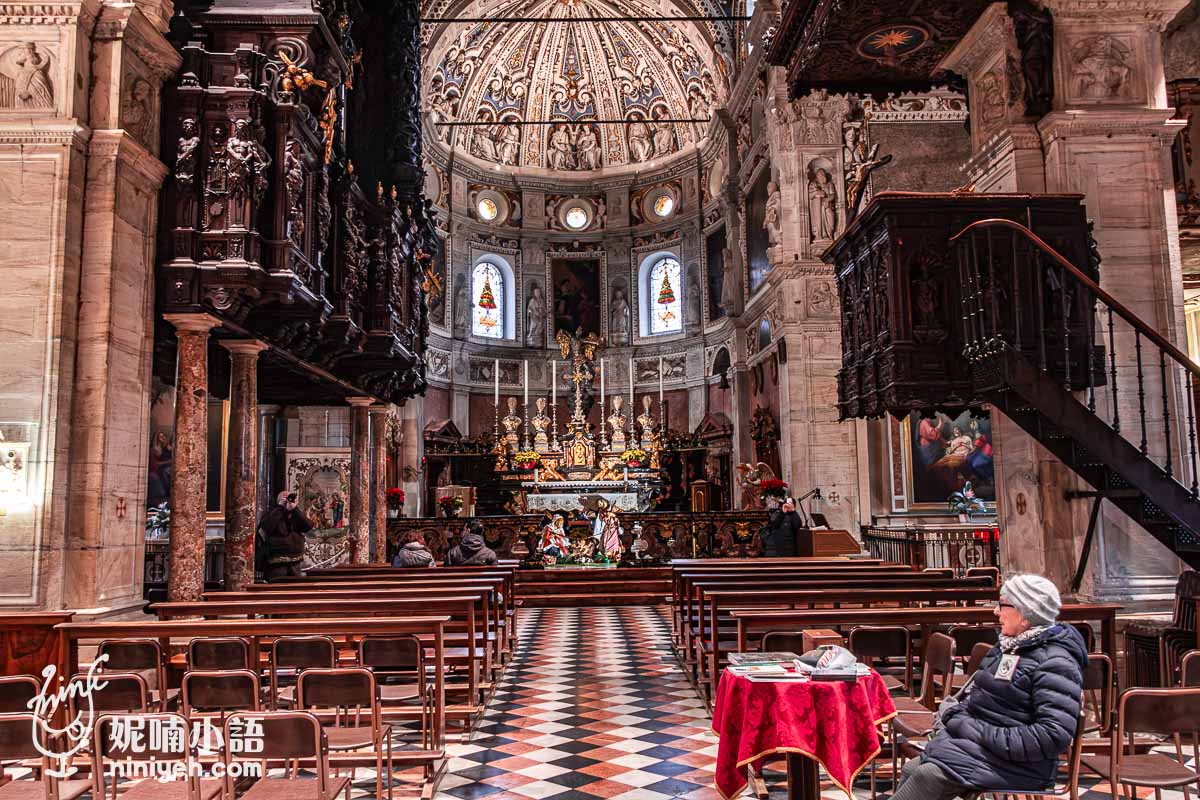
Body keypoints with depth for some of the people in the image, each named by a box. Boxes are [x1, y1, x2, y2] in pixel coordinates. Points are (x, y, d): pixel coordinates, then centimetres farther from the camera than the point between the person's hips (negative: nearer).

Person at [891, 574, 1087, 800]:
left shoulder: (1055, 662, -14)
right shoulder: (1009, 645, 13)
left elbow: (1054, 735, -23)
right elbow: (975, 690, 23)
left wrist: (988, 736, -22)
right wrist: (954, 711, 2)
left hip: (1015, 761, -8)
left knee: (929, 775, -25)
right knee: (911, 769, -8)